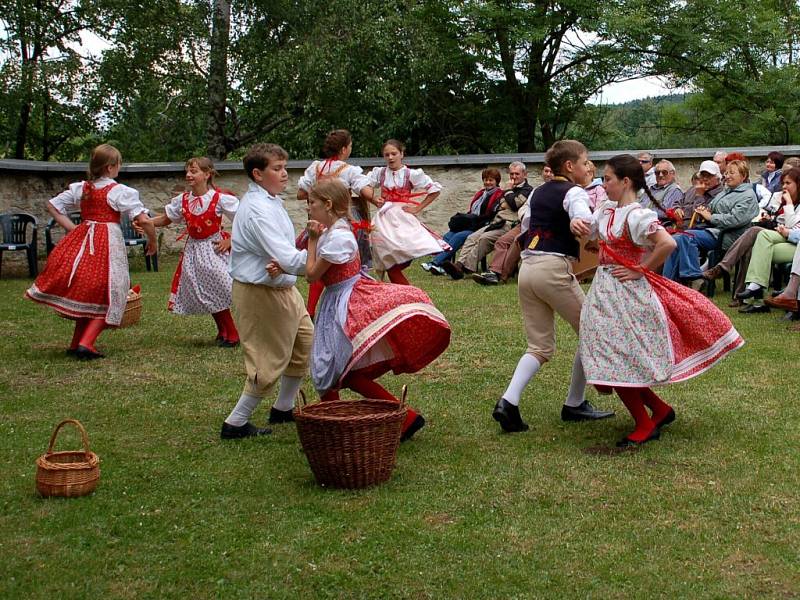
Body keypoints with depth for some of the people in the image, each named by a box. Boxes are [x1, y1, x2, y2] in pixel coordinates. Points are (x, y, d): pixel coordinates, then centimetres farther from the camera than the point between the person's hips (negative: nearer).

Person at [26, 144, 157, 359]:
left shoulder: (80, 188, 7)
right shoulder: (120, 192, -9)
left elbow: (52, 206, 14)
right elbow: (144, 220, -14)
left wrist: (71, 228, 12)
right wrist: (152, 242, 2)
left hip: (82, 240, 5)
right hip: (108, 242, -5)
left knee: (83, 292, 18)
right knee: (104, 295, 5)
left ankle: (76, 344, 20)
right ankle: (86, 342, -6)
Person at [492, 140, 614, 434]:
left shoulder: (537, 192, 18)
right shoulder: (574, 192, -5)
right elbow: (583, 216, -28)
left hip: (527, 267, 8)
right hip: (554, 269, -8)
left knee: (540, 346, 11)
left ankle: (509, 401, -8)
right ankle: (574, 404, 15)